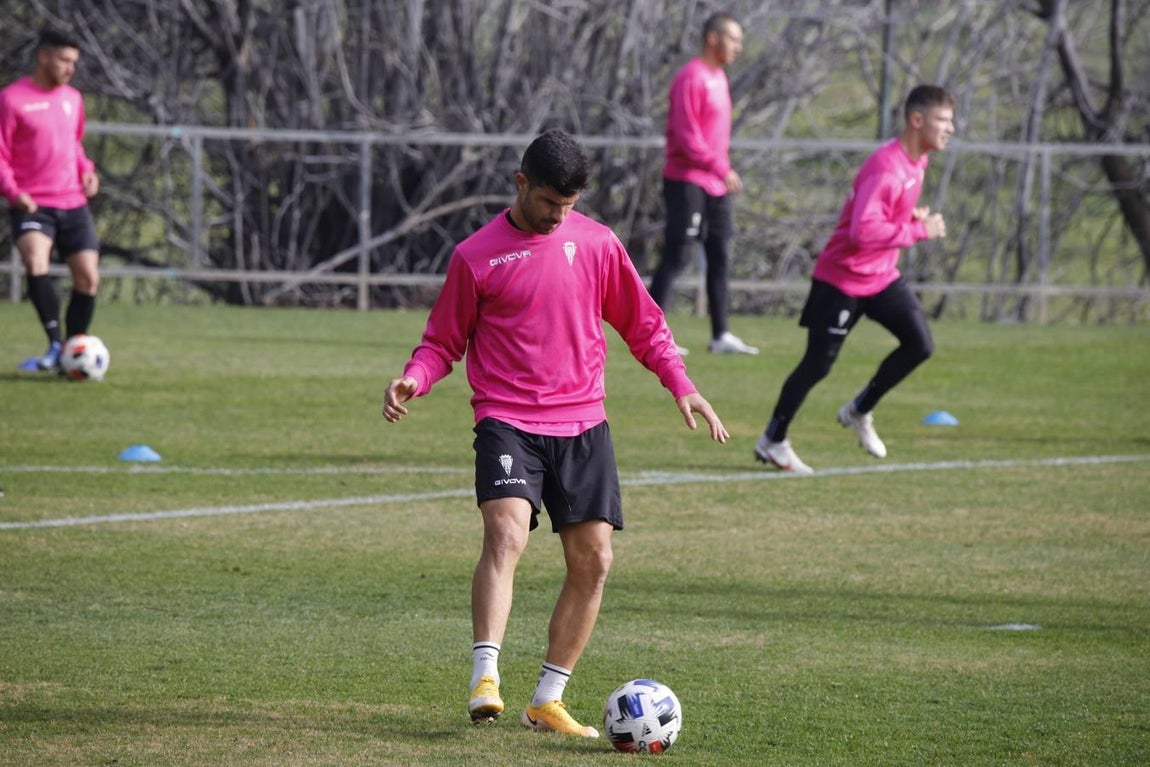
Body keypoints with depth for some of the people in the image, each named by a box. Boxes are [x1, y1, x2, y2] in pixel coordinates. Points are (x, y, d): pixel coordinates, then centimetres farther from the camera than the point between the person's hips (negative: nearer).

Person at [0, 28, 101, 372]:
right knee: (35, 263, -30)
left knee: (88, 278, 1)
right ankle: (55, 343, -23)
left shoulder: (73, 98, 11)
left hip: (73, 203, 6)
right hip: (33, 205, -6)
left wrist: (87, 170, 7)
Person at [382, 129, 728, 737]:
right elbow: (444, 341, 7)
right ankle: (485, 679, -32)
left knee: (593, 560, 0)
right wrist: (415, 379, -13)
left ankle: (547, 700, 11)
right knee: (506, 533, -26)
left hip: (582, 424, 4)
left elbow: (643, 326, 16)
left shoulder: (597, 244, 6)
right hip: (507, 420, -4)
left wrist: (681, 386, 5)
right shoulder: (476, 256, -1)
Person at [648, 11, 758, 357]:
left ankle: (721, 336, 13)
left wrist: (723, 171, 14)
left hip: (715, 185, 9)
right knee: (676, 257, -8)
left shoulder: (718, 77, 14)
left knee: (719, 257, 9)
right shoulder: (691, 78, -14)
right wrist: (721, 169, -22)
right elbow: (686, 134, -20)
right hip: (688, 181, -9)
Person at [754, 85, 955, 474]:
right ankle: (773, 441, 14)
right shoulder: (885, 168, -27)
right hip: (842, 279, -8)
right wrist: (920, 229, -27)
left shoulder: (917, 161, 4)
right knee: (818, 364, -2)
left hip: (883, 276, 8)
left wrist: (912, 213, 2)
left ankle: (859, 411, 15)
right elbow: (864, 231, -35)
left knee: (920, 345, -4)